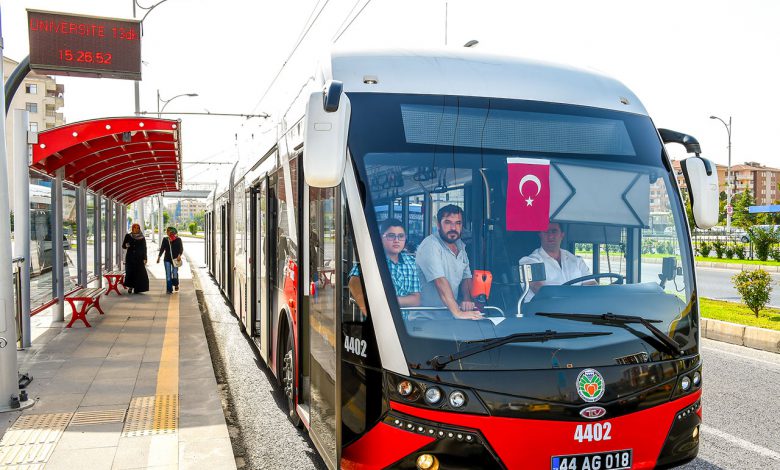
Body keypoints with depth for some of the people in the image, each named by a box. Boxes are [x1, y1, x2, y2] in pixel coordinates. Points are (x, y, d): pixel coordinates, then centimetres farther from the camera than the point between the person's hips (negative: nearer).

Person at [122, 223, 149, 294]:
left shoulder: (142, 238, 5)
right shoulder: (128, 236, 6)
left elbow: (144, 249, 5)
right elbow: (123, 246, 9)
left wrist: (144, 259, -2)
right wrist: (126, 245, -16)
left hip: (139, 258, 0)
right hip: (130, 258, 0)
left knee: (139, 273, -6)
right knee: (129, 272, -11)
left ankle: (137, 289, 1)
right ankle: (130, 287, 1)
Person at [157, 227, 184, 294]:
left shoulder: (178, 240, 0)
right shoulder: (165, 240, 7)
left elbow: (181, 248, -4)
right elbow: (162, 249, 11)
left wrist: (179, 255, -20)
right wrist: (159, 256, 4)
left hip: (175, 259, -2)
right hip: (167, 259, 2)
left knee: (175, 274, -6)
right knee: (168, 275, 0)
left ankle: (176, 285, 26)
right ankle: (169, 289, 5)